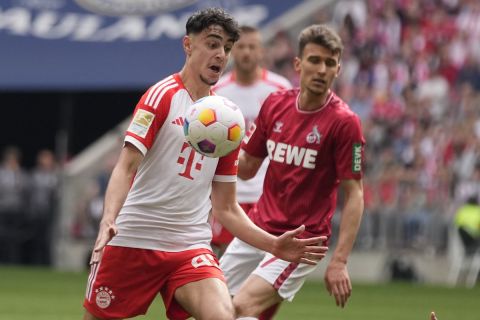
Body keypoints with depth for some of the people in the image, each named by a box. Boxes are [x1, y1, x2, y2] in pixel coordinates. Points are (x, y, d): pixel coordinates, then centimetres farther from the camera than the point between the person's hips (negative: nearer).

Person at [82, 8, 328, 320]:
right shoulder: (163, 95, -4)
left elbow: (226, 208, 17)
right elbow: (126, 167, -14)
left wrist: (273, 244, 5)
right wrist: (108, 221, -31)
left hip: (191, 246, 4)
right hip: (133, 240, -4)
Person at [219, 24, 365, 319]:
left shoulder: (344, 122, -13)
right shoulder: (275, 104, 3)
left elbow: (354, 195, -13)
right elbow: (247, 168, 13)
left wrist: (339, 261, -20)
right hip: (258, 229, 6)